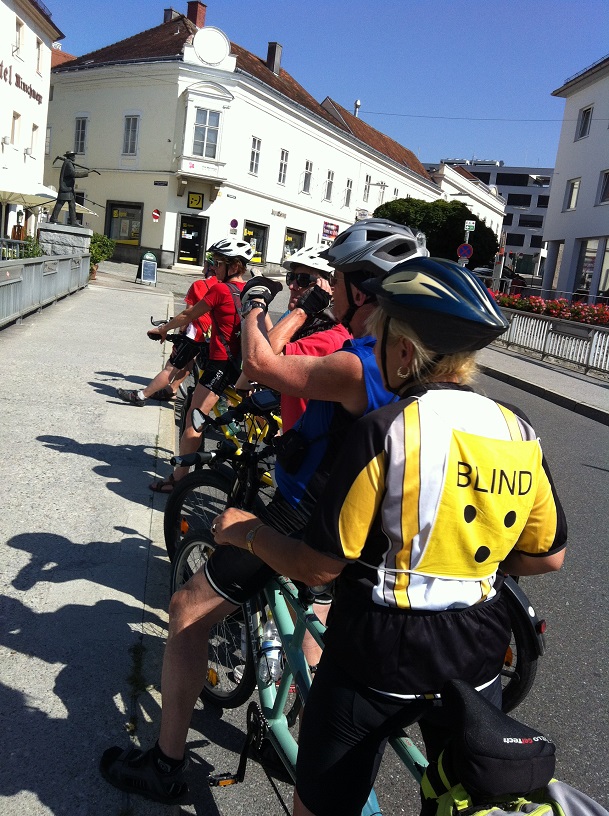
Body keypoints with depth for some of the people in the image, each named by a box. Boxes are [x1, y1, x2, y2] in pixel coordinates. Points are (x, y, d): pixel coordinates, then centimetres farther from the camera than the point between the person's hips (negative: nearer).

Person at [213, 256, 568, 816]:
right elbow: (547, 557, 5)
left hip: (377, 660, -4)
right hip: (476, 662, 5)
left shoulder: (388, 430, -22)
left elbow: (318, 567, -17)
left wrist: (247, 531, -1)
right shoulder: (520, 435, -6)